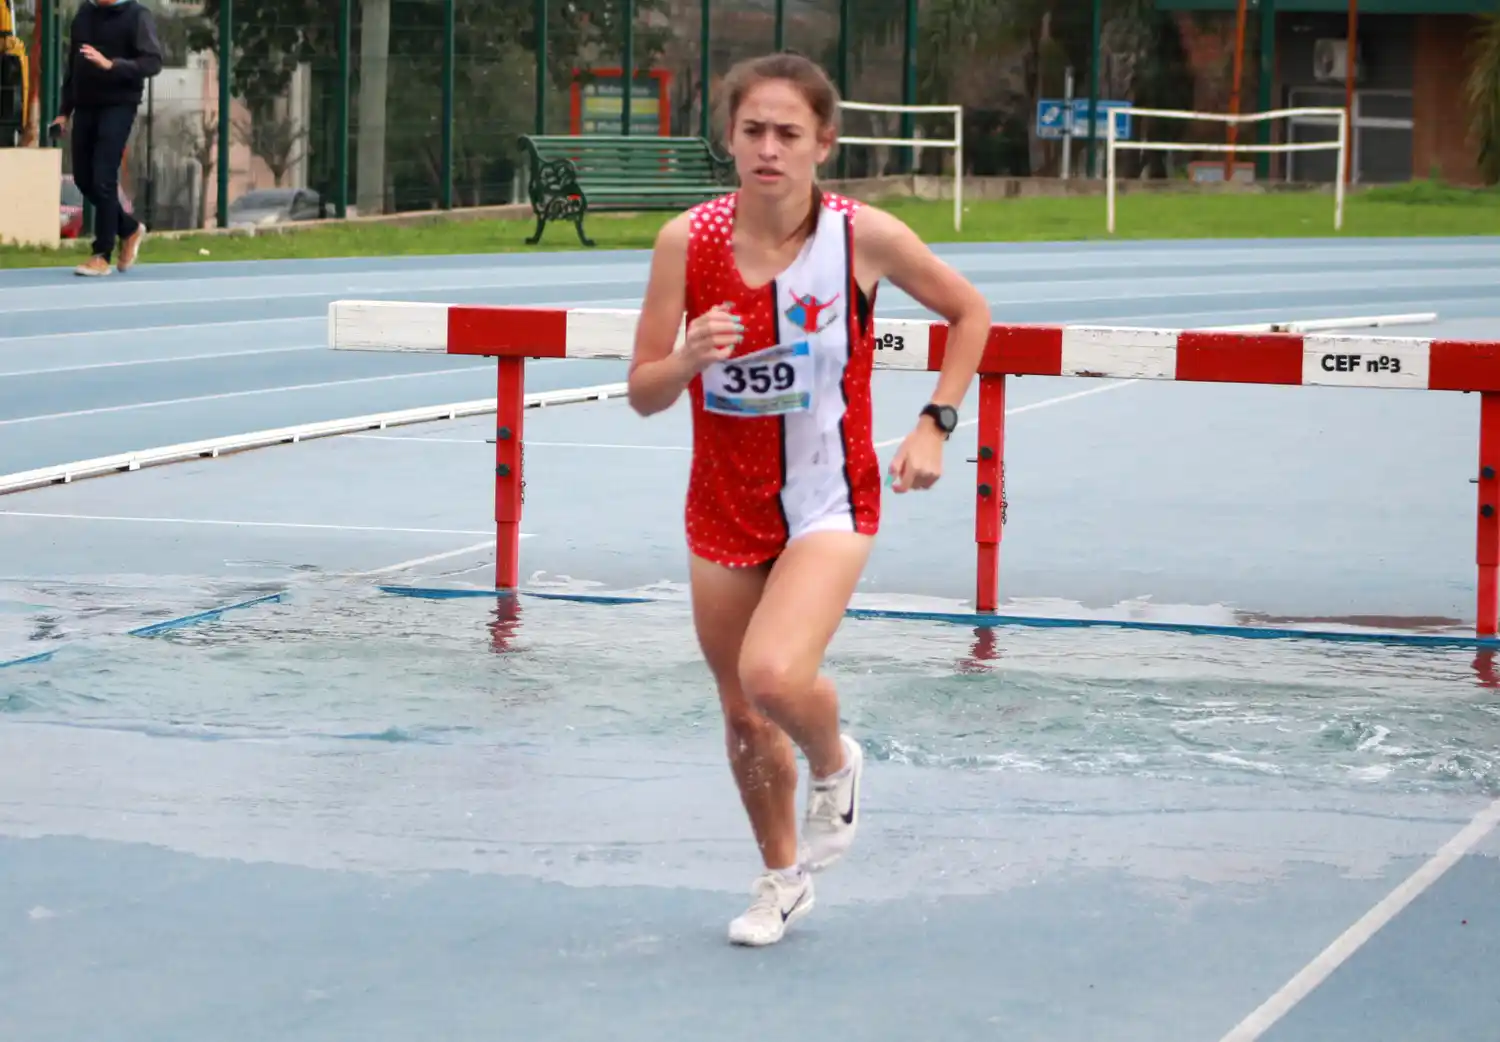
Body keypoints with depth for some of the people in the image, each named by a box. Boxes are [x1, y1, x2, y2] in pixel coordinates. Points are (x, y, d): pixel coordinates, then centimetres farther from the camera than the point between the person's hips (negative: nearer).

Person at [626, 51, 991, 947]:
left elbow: (970, 312, 4)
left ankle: (834, 765, 10)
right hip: (724, 509, 3)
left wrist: (936, 423, -5)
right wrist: (688, 358, -26)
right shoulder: (687, 242, -11)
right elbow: (643, 395, -5)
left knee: (775, 675, -26)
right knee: (742, 715, 13)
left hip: (830, 500, -3)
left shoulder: (864, 235, -14)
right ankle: (785, 876, 39)